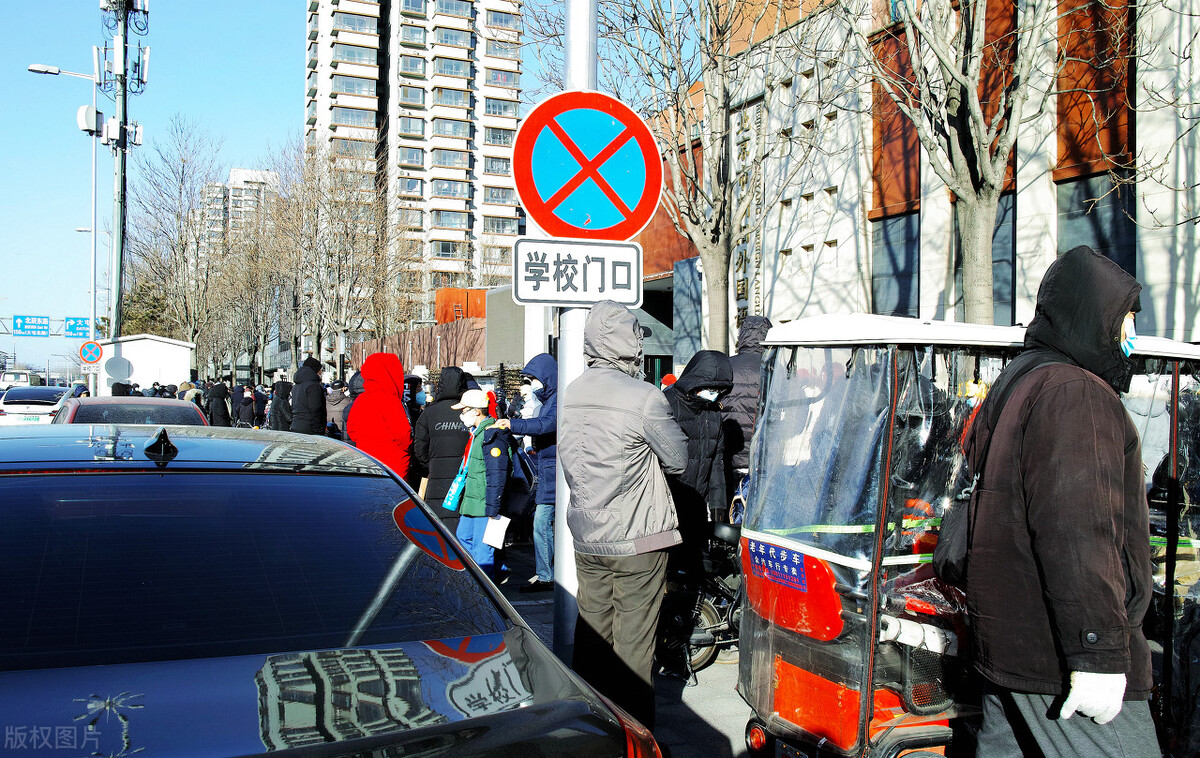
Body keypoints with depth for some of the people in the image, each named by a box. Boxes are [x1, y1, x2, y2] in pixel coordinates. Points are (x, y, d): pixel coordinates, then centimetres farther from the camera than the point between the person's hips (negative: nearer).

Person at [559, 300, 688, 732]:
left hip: (585, 537, 6)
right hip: (637, 541, -6)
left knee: (591, 633, 15)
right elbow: (679, 461, -6)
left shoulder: (570, 394, 3)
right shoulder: (645, 398, -17)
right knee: (633, 643, 2)